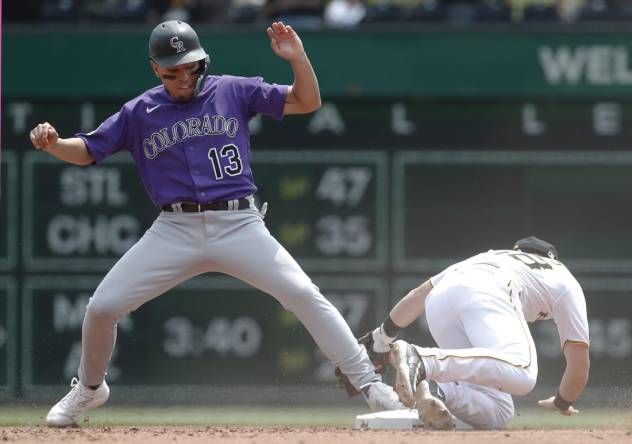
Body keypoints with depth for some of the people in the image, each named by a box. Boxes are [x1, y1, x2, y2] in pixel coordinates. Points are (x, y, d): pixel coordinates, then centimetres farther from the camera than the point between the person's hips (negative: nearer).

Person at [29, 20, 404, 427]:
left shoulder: (233, 92, 5)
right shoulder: (139, 113, 8)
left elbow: (308, 101, 4)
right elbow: (87, 151, 10)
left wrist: (298, 58, -14)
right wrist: (51, 144, -12)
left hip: (239, 225, -1)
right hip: (175, 230, 2)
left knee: (303, 294, -18)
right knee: (102, 307, -5)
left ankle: (369, 383, -12)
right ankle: (89, 388, 23)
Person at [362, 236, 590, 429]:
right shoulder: (565, 282, 32)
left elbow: (419, 295, 38)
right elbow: (580, 360, 29)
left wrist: (382, 336, 47)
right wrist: (562, 403, 46)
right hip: (485, 295, -6)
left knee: (498, 413, 5)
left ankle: (433, 390, -23)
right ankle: (424, 361, -41)